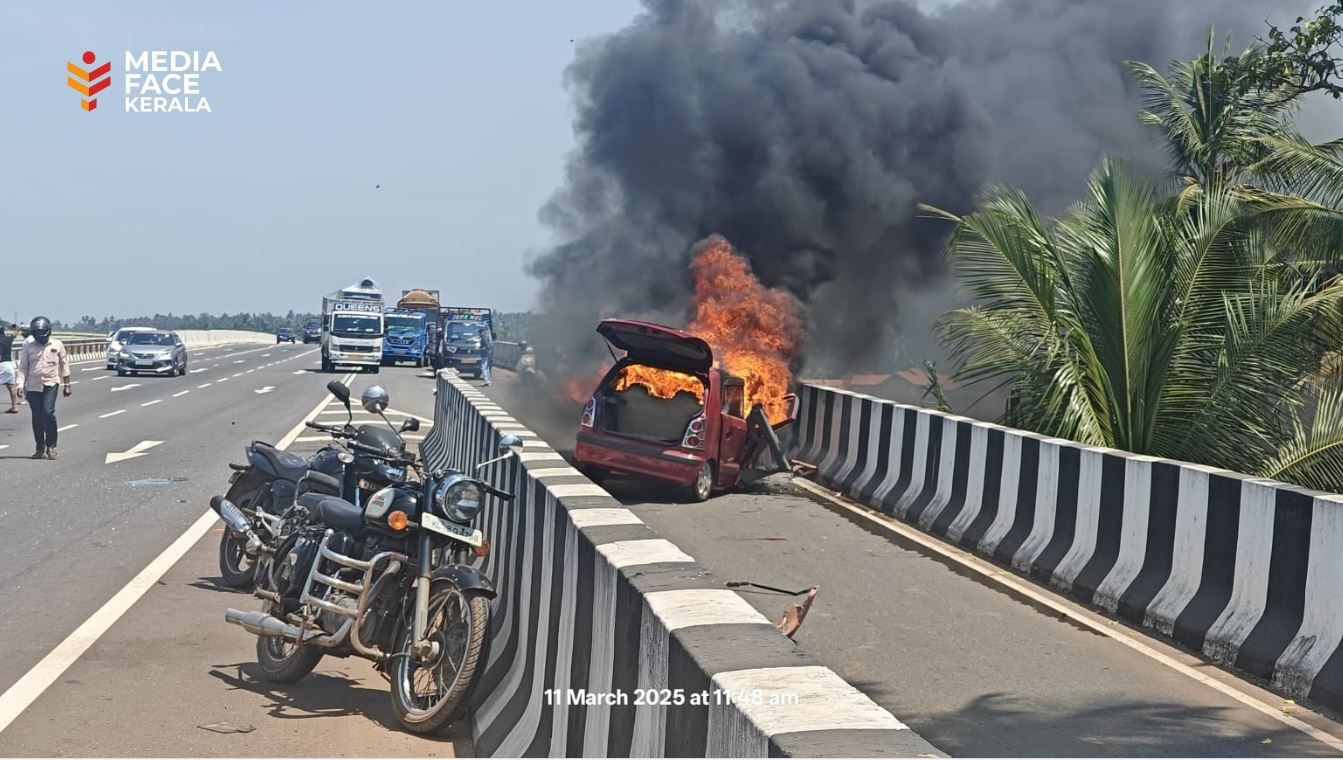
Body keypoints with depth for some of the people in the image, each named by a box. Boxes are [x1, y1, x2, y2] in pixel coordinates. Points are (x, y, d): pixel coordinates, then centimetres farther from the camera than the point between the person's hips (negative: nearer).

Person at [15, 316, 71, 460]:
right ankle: (40, 449, 13)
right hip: (33, 386, 2)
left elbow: (64, 365, 9)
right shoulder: (28, 347, 5)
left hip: (50, 384, -2)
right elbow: (23, 368, 6)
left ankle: (51, 446, -4)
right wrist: (21, 385, -5)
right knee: (37, 417, 4)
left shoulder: (57, 345, 4)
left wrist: (67, 385, 8)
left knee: (48, 413, -16)